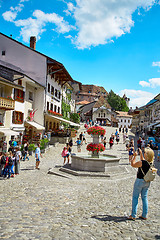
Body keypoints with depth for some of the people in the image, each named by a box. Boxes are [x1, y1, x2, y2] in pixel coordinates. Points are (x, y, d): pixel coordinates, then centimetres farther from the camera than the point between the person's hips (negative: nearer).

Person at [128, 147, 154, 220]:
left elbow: (133, 164, -7)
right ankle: (144, 215, 21)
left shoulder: (142, 162, -24)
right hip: (147, 182, 7)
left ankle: (133, 215, 8)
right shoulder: (151, 162, -2)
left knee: (135, 197, 4)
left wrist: (135, 156, 0)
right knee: (144, 197, 15)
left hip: (140, 181, -7)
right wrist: (140, 153, 19)